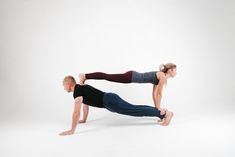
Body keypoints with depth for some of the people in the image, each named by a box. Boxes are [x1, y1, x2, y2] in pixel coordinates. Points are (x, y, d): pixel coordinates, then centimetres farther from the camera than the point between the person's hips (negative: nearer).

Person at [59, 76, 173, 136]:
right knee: (134, 109, 17)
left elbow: (76, 112, -20)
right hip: (111, 98, 10)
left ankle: (165, 114, -8)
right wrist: (84, 120, 41)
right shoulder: (82, 89, 21)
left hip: (110, 102, -10)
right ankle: (161, 111, 22)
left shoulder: (77, 92, -11)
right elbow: (86, 105, 35)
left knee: (135, 111, -9)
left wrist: (72, 130, -17)